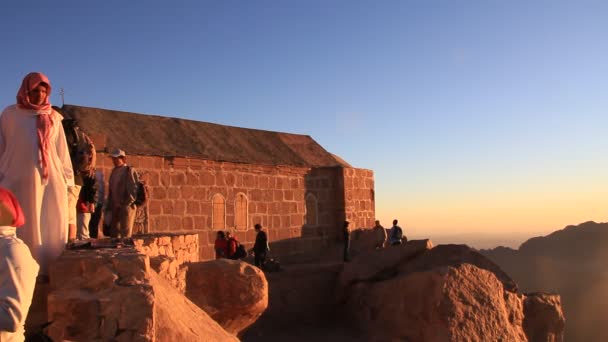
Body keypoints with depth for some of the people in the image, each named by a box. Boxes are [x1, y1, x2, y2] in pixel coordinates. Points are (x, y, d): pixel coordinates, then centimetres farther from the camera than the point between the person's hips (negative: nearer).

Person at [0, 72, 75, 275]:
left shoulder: (53, 117, 14)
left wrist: (67, 179, 8)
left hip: (51, 180, 2)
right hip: (20, 180, -2)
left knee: (52, 228, -1)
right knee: (23, 228, -2)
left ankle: (52, 271, 2)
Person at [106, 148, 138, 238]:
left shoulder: (129, 171, -7)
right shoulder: (114, 171, 16)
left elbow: (134, 189, -13)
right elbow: (110, 190, 19)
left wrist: (125, 203, -17)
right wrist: (109, 206, 13)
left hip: (127, 206, -8)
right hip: (115, 207, 8)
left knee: (125, 234, -5)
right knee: (113, 234, 10)